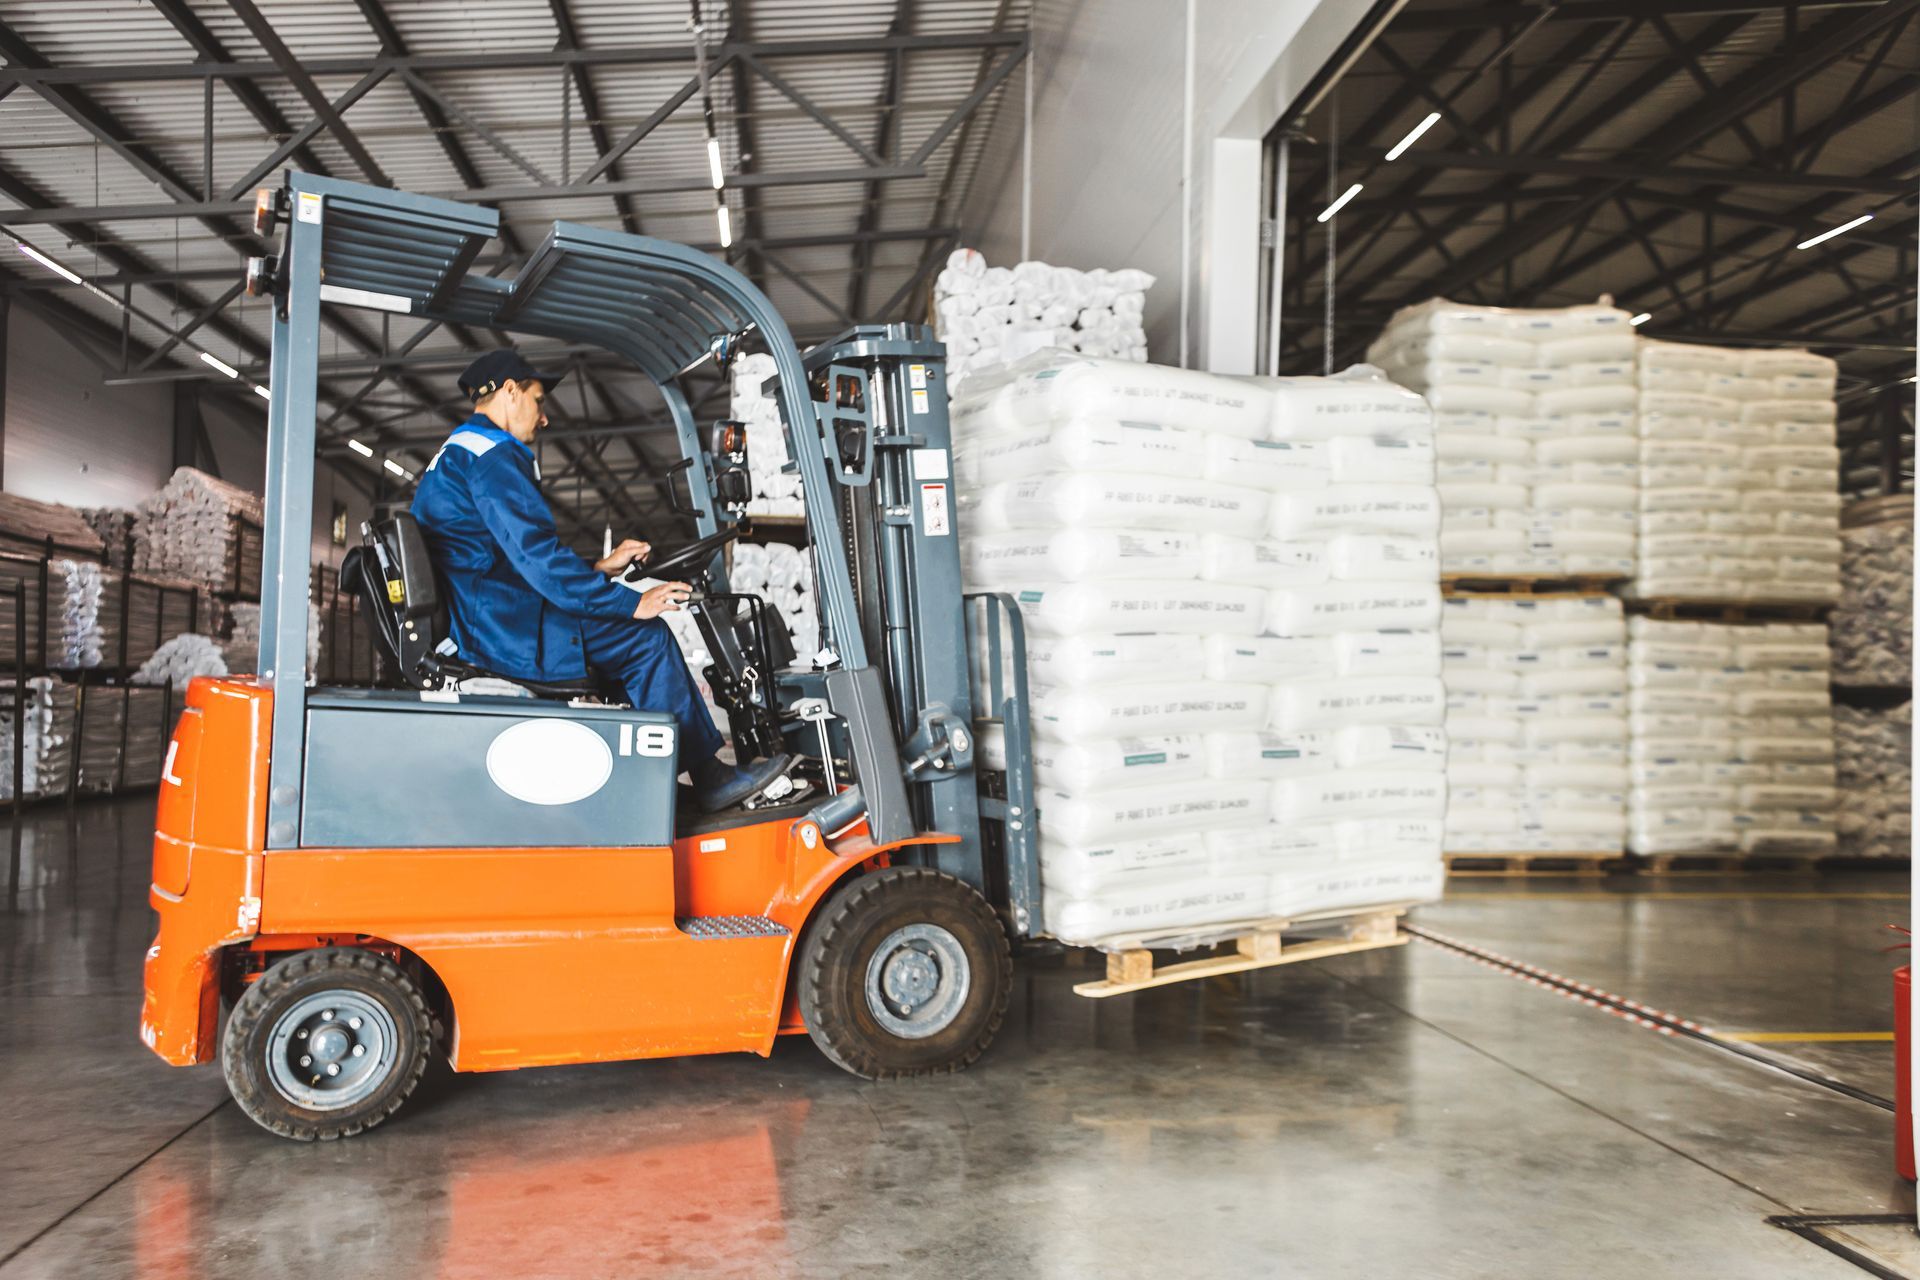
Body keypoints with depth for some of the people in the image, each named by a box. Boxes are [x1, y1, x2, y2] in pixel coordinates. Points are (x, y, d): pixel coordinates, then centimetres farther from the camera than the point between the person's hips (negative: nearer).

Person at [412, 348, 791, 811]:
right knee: (646, 638, -10)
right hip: (498, 629, -11)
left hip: (469, 620, 11)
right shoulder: (491, 455, -13)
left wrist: (599, 567, 18)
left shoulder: (455, 455, 22)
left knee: (640, 635, 12)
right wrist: (632, 602, -17)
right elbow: (541, 559, -22)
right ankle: (708, 776, -1)